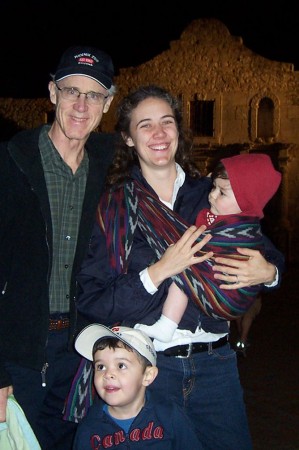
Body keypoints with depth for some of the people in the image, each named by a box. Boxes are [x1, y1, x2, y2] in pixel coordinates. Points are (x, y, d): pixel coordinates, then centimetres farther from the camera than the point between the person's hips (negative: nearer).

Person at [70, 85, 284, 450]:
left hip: (215, 362, 3)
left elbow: (271, 256, 11)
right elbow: (90, 301, -9)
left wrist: (269, 272, -12)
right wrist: (158, 272, -19)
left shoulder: (212, 195, 4)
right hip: (145, 365, -2)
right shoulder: (113, 206, -3)